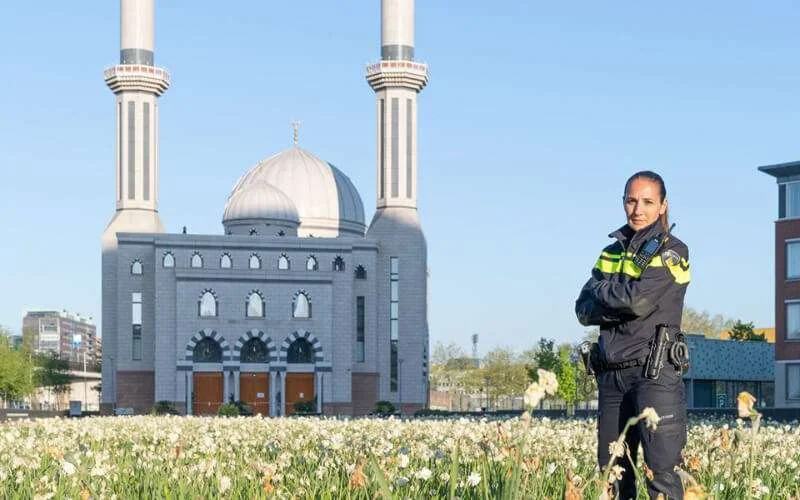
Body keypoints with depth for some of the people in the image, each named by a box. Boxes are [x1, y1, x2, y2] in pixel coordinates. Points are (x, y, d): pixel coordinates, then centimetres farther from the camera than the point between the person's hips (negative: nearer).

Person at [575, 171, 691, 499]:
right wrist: (622, 301, -9)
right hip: (612, 374, 6)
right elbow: (583, 311, 7)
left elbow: (639, 298, -15)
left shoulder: (671, 251, -1)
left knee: (662, 473, -12)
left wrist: (602, 289, 2)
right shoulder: (611, 253, 17)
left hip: (655, 373, -6)